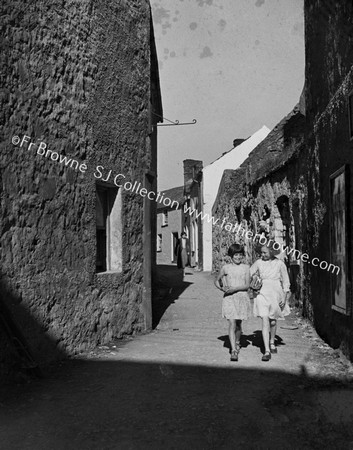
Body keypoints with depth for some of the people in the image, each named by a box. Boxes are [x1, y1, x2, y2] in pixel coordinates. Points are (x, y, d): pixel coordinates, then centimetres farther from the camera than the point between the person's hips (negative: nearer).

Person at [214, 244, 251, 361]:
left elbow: (247, 285, -5)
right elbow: (216, 281, 14)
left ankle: (237, 343, 41)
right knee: (232, 323, -12)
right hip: (229, 298, -1)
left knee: (238, 324, 14)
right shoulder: (226, 268, 2)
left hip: (242, 297, 1)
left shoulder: (246, 267, 2)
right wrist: (222, 288, -4)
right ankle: (233, 351, -15)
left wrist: (235, 288, -18)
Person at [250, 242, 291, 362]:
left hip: (276, 293, 0)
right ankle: (267, 351, -13)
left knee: (273, 321, 13)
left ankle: (272, 343, 40)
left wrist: (284, 297, -1)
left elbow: (286, 282, 4)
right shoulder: (258, 263, 0)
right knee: (265, 321, -12)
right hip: (263, 294, 0)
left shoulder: (279, 264, -2)